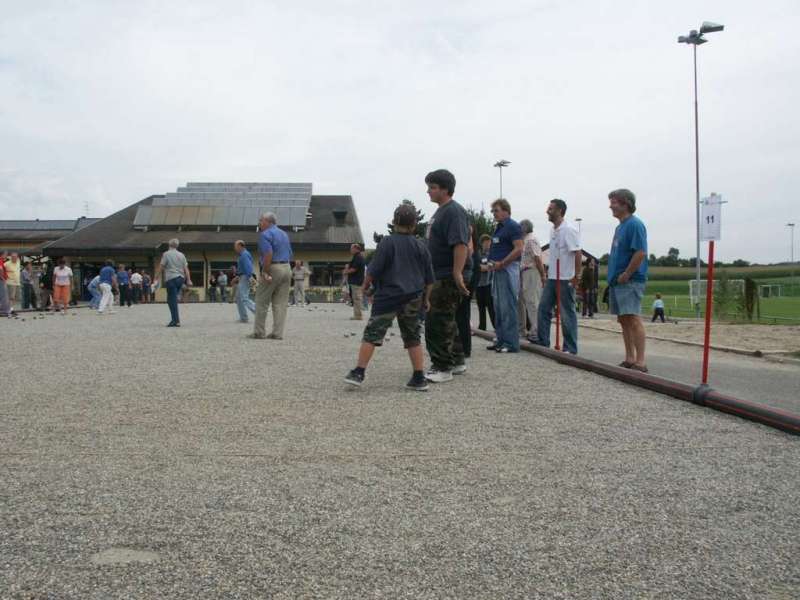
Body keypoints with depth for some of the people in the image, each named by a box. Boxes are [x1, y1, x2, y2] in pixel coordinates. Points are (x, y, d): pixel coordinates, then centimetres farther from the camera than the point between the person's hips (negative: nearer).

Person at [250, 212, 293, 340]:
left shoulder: (265, 234, -7)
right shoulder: (284, 234, 19)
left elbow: (268, 254, -20)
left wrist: (265, 272, -18)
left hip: (273, 268, -7)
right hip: (287, 269, 7)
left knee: (262, 301, 2)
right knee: (281, 303, 6)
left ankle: (259, 332, 5)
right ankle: (278, 333, 4)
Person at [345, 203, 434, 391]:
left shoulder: (387, 243, -6)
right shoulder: (421, 247, 6)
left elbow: (374, 270, -8)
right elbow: (429, 278, 10)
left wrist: (365, 285, 10)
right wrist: (425, 298, 22)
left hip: (388, 297, -4)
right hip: (413, 299, 4)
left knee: (372, 334, 0)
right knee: (413, 338, 12)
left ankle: (358, 373, -2)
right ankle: (419, 379, 12)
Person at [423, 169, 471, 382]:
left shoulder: (454, 212, -14)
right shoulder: (441, 211, 18)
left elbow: (461, 245, -24)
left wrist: (457, 273, -29)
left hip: (447, 278, -11)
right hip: (438, 277, 11)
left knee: (437, 323, -9)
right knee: (446, 321, 17)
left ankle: (442, 367, -2)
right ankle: (457, 361, 28)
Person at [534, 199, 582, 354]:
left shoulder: (568, 230, -14)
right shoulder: (553, 230, 12)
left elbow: (577, 253, -18)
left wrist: (576, 276, -20)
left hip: (566, 279, -8)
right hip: (552, 277, 9)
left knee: (567, 313, -1)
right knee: (544, 308, 9)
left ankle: (570, 348, 7)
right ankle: (542, 340, 18)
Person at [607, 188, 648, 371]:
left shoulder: (635, 224, -11)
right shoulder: (620, 226, 18)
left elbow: (640, 253, -20)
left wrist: (626, 274, -17)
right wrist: (614, 275, 15)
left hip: (630, 281, -10)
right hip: (617, 281, 10)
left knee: (633, 319, -13)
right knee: (624, 320, 12)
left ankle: (640, 362, -13)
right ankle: (629, 359, 19)